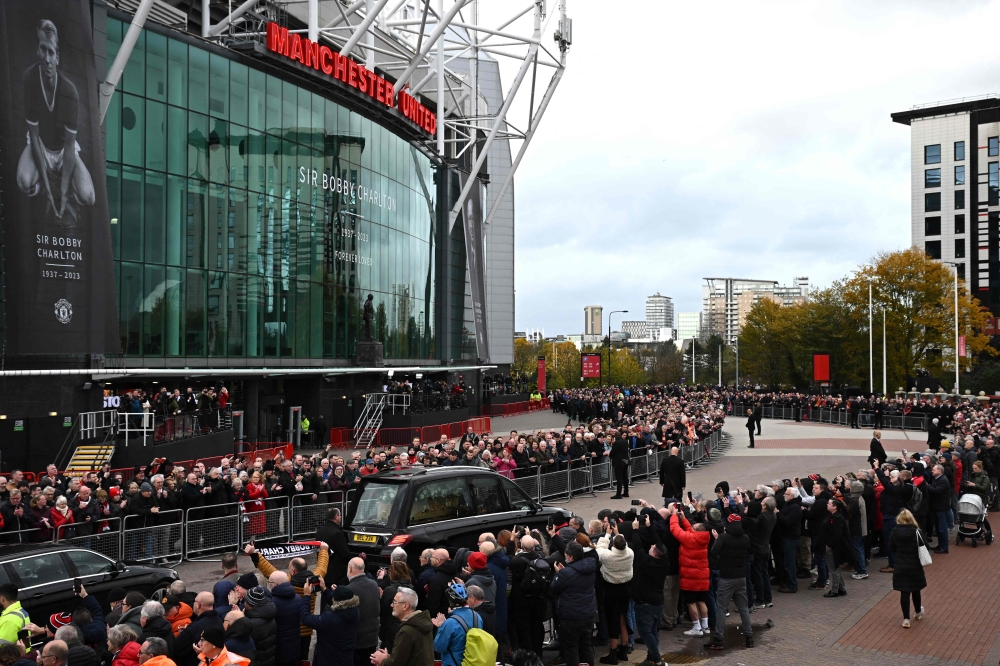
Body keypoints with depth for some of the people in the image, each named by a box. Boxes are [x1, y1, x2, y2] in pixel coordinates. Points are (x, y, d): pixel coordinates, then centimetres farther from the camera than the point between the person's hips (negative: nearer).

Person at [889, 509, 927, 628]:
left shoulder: (895, 532, -8)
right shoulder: (916, 532, -12)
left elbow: (891, 549, -1)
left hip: (901, 567, 0)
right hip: (915, 566, 0)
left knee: (904, 592, 3)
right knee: (915, 590, 20)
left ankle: (906, 619, 1)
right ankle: (918, 612, 40)